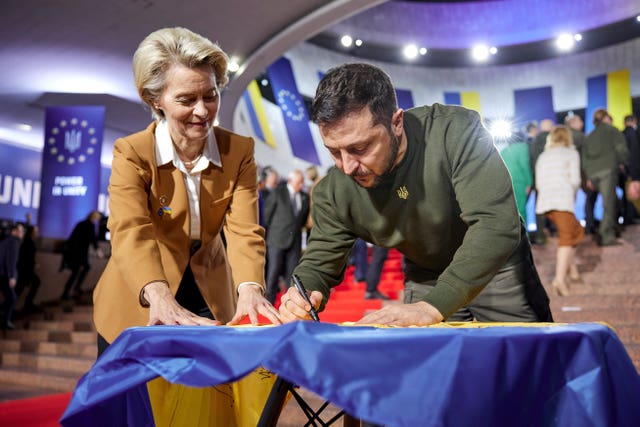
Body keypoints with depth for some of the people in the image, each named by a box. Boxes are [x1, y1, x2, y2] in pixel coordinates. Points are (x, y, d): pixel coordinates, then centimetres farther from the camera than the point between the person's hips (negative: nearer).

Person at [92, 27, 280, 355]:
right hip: (138, 307, -2)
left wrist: (250, 288, -42)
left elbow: (244, 229, -22)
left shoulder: (240, 152, -10)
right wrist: (160, 296, -51)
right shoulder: (131, 154, -17)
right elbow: (130, 232, -32)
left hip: (211, 302, 2)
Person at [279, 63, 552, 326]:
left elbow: (497, 224, -39)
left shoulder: (456, 132, -32)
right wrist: (299, 298, -36)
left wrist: (432, 307, -48)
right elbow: (319, 262, -10)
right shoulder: (333, 194, -21)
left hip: (499, 270, -2)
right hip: (424, 280, 2)